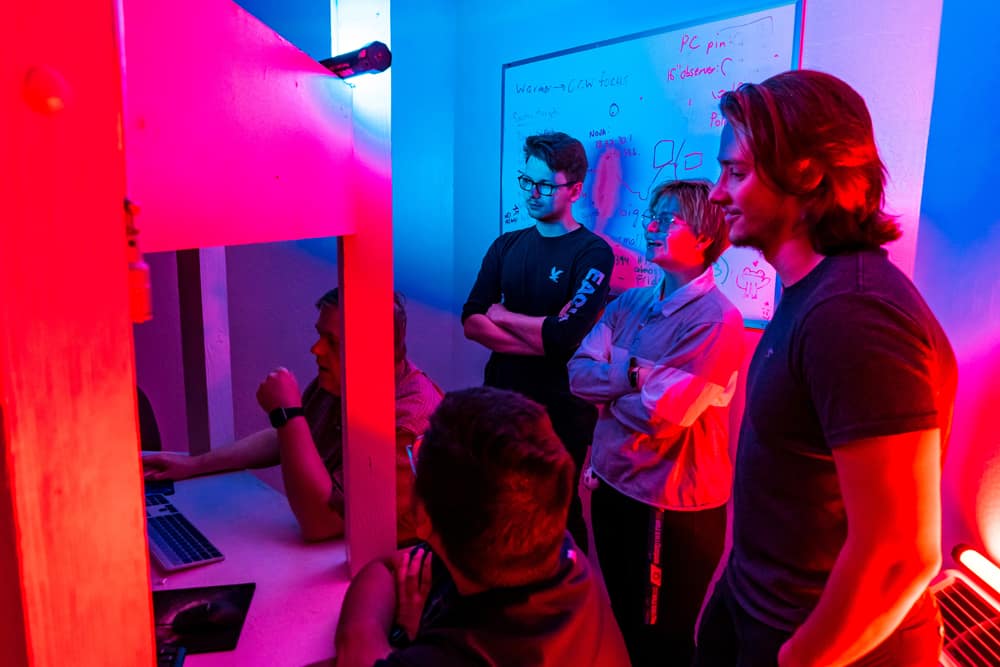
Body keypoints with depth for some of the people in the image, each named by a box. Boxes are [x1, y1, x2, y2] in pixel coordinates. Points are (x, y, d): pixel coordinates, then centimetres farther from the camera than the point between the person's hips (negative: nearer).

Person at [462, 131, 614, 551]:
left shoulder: (593, 254, -12)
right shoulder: (507, 246, 6)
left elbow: (564, 336, -23)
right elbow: (471, 322, -5)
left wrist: (502, 315, -9)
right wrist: (538, 341, -17)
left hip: (560, 410, -5)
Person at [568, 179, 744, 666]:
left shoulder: (716, 320, -20)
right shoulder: (629, 302, 3)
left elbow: (659, 416, -26)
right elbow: (578, 372, -4)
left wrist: (607, 386, -9)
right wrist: (635, 374, -20)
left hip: (672, 503, -7)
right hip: (611, 482, 7)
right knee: (625, 625, 26)